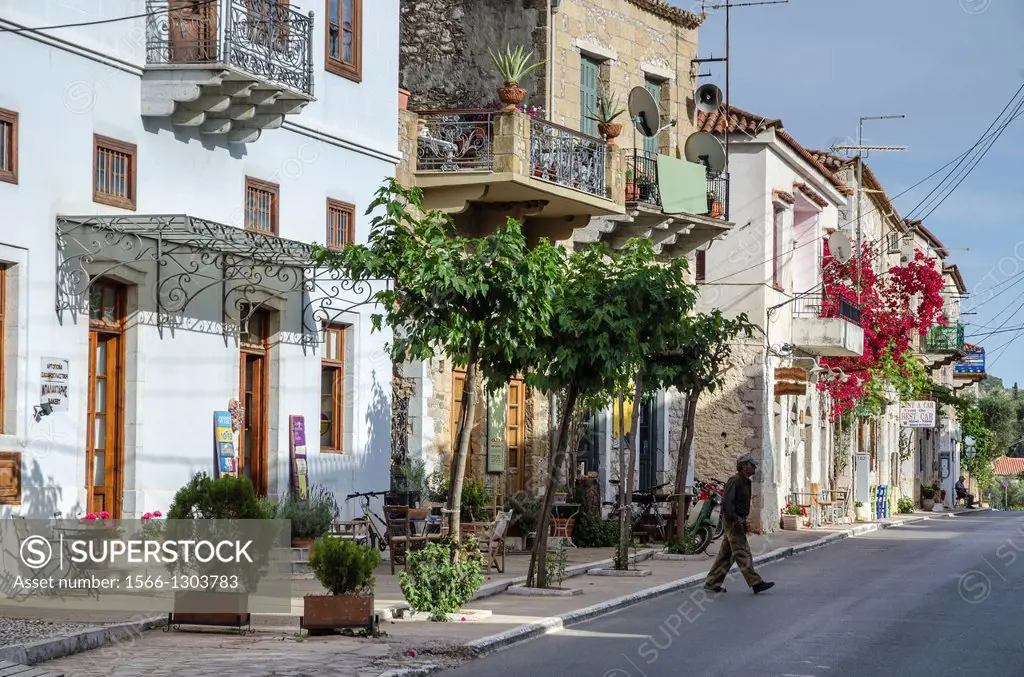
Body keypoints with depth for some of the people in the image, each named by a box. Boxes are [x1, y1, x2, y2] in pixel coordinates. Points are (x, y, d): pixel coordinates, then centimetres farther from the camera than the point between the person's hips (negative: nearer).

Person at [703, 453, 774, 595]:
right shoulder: (734, 481, -12)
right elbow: (726, 502, -20)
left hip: (739, 521, 10)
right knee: (742, 553, -10)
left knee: (726, 554, 9)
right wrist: (735, 520, -24)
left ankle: (711, 583, 11)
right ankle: (755, 583, -13)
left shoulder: (745, 482, 19)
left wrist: (744, 521, 18)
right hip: (733, 521, -10)